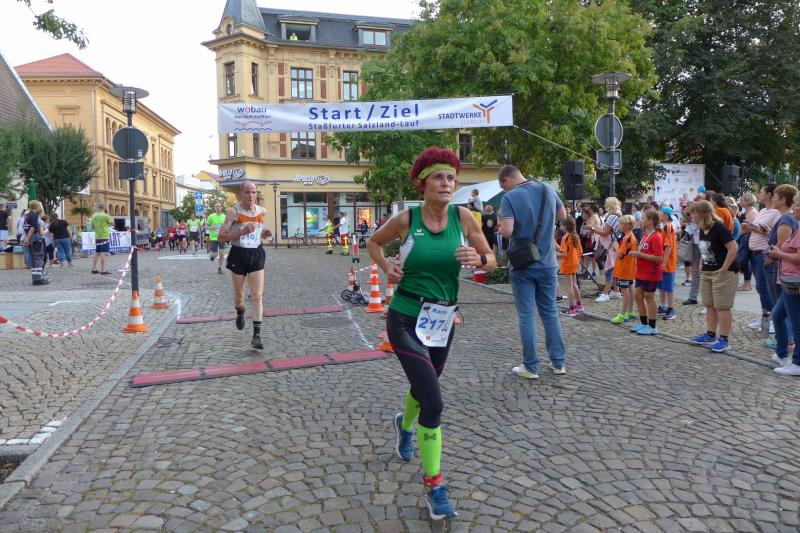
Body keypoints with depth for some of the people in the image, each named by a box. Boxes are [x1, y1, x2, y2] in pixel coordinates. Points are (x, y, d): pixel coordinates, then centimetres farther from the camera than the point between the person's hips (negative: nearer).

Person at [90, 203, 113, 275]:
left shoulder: (93, 216, 7)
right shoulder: (105, 215, -12)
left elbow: (92, 227, 13)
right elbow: (112, 223, -1)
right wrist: (109, 216, 9)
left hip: (97, 237, 6)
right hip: (105, 236, -6)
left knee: (97, 253, 14)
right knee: (103, 253, -7)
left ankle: (94, 269, 19)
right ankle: (103, 270, -10)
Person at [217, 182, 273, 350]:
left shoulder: (262, 211, 4)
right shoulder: (233, 212, -8)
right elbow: (221, 237, -13)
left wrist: (264, 233, 1)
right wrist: (242, 232, -25)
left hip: (256, 255, 2)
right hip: (238, 254, -2)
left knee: (257, 296, -8)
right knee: (239, 296, 13)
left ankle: (256, 335, -8)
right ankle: (240, 314, 48)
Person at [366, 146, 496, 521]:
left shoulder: (463, 217, -6)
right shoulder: (406, 219, -10)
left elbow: (492, 260, 3)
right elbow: (374, 242, 9)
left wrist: (478, 259, -19)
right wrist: (387, 267, -8)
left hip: (442, 320, 4)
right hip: (405, 319, -4)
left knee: (423, 387, 25)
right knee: (433, 402, -13)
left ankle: (404, 425, 60)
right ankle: (434, 488, 6)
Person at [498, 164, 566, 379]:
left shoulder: (510, 197, -14)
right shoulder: (548, 190, 3)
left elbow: (507, 231, -24)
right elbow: (562, 215, 18)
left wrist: (502, 225, -3)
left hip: (523, 265, -4)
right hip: (547, 263, 4)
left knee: (527, 316, 3)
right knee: (551, 313, 14)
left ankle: (531, 367, 9)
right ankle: (558, 363, 20)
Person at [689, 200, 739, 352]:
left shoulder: (719, 228, -18)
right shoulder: (702, 231, 8)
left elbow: (733, 248, -22)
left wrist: (724, 269, -21)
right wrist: (702, 267, 10)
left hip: (723, 273, -9)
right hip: (706, 273, 9)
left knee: (722, 307, -4)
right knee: (710, 306, 14)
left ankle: (724, 340, 3)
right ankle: (710, 335, 25)